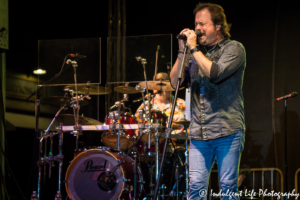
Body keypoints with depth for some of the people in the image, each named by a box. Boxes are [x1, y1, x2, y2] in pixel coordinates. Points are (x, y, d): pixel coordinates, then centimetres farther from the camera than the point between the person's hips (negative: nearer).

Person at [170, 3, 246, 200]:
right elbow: (175, 82, 10)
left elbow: (215, 74, -19)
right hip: (199, 133, 5)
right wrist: (182, 52, 2)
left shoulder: (234, 48, -2)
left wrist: (193, 48, -10)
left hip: (228, 131, -4)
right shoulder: (196, 53, 15)